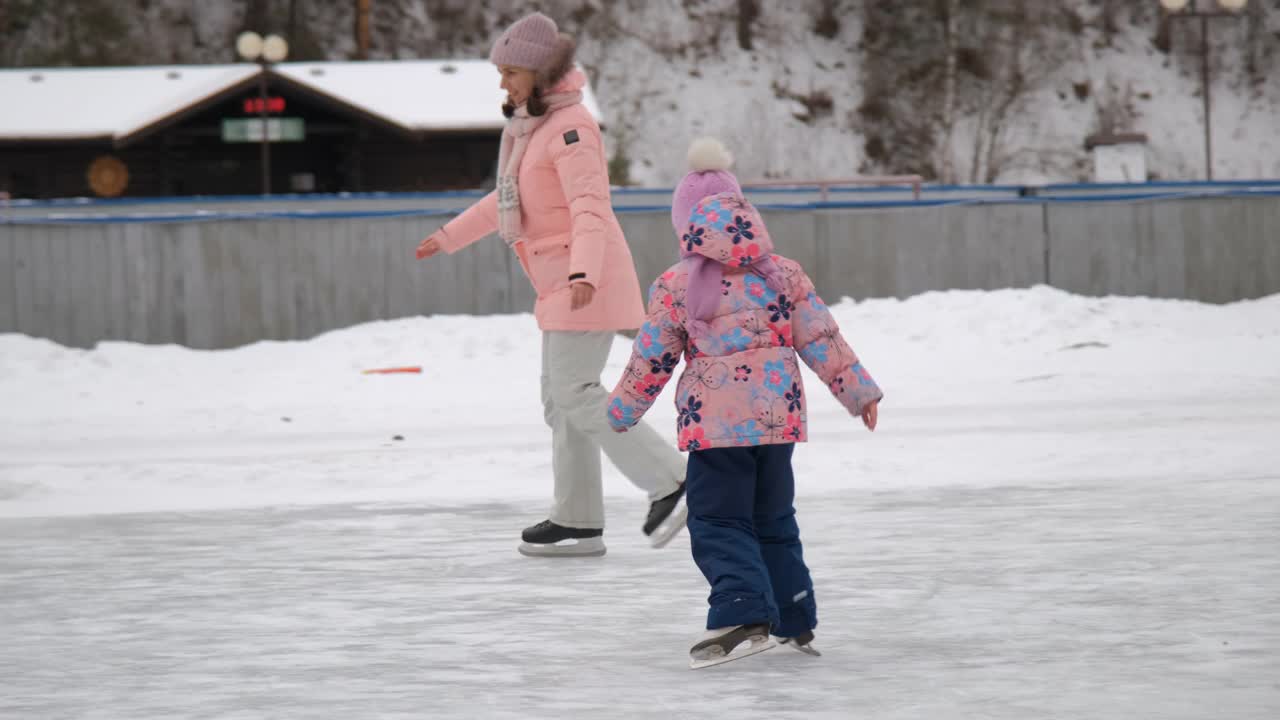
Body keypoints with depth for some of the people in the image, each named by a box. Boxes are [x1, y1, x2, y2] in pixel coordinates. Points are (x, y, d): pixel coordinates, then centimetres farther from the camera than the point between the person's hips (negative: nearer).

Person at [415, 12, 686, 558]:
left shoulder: (570, 127, -16)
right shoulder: (531, 126, 14)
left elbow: (590, 207, -27)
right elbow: (508, 200, 27)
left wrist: (584, 272, -41)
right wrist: (449, 238, 31)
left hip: (587, 282, -10)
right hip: (562, 286, 10)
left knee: (576, 394, -12)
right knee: (561, 397, 10)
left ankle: (669, 482, -10)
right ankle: (578, 522, 13)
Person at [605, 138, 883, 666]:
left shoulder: (675, 289, -5)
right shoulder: (784, 276, 3)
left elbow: (650, 362, 2)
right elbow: (823, 341, 5)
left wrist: (621, 411, 16)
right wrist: (859, 391, 15)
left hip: (713, 423, -4)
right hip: (780, 420, 4)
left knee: (718, 523, -1)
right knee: (773, 520, 18)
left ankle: (743, 614, -21)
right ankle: (795, 619, 21)